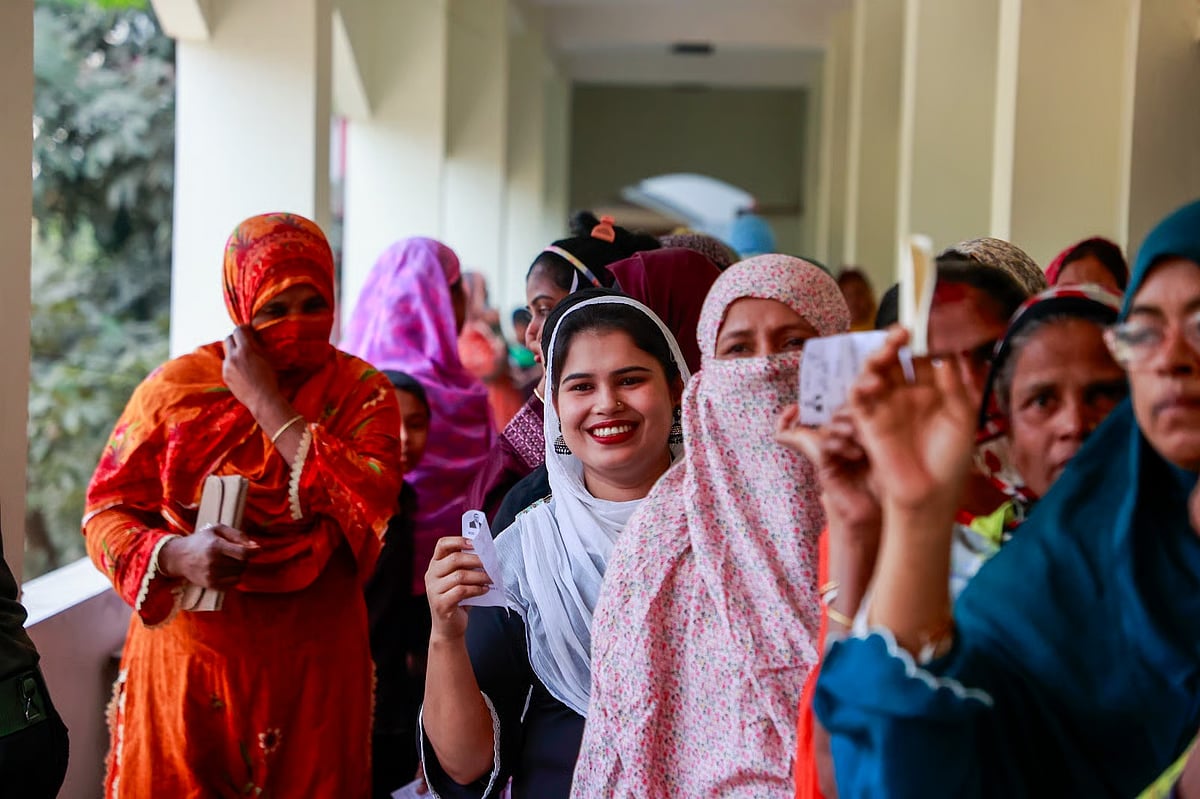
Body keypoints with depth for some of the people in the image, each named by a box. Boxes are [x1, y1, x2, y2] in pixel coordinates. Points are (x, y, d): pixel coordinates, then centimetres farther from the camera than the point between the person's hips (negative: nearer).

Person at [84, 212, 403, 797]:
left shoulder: (361, 391, -2)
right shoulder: (177, 387, -4)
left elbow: (374, 504, -19)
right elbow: (107, 512, -2)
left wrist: (267, 404, -17)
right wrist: (174, 555, -23)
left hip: (316, 665, 1)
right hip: (191, 659, 0)